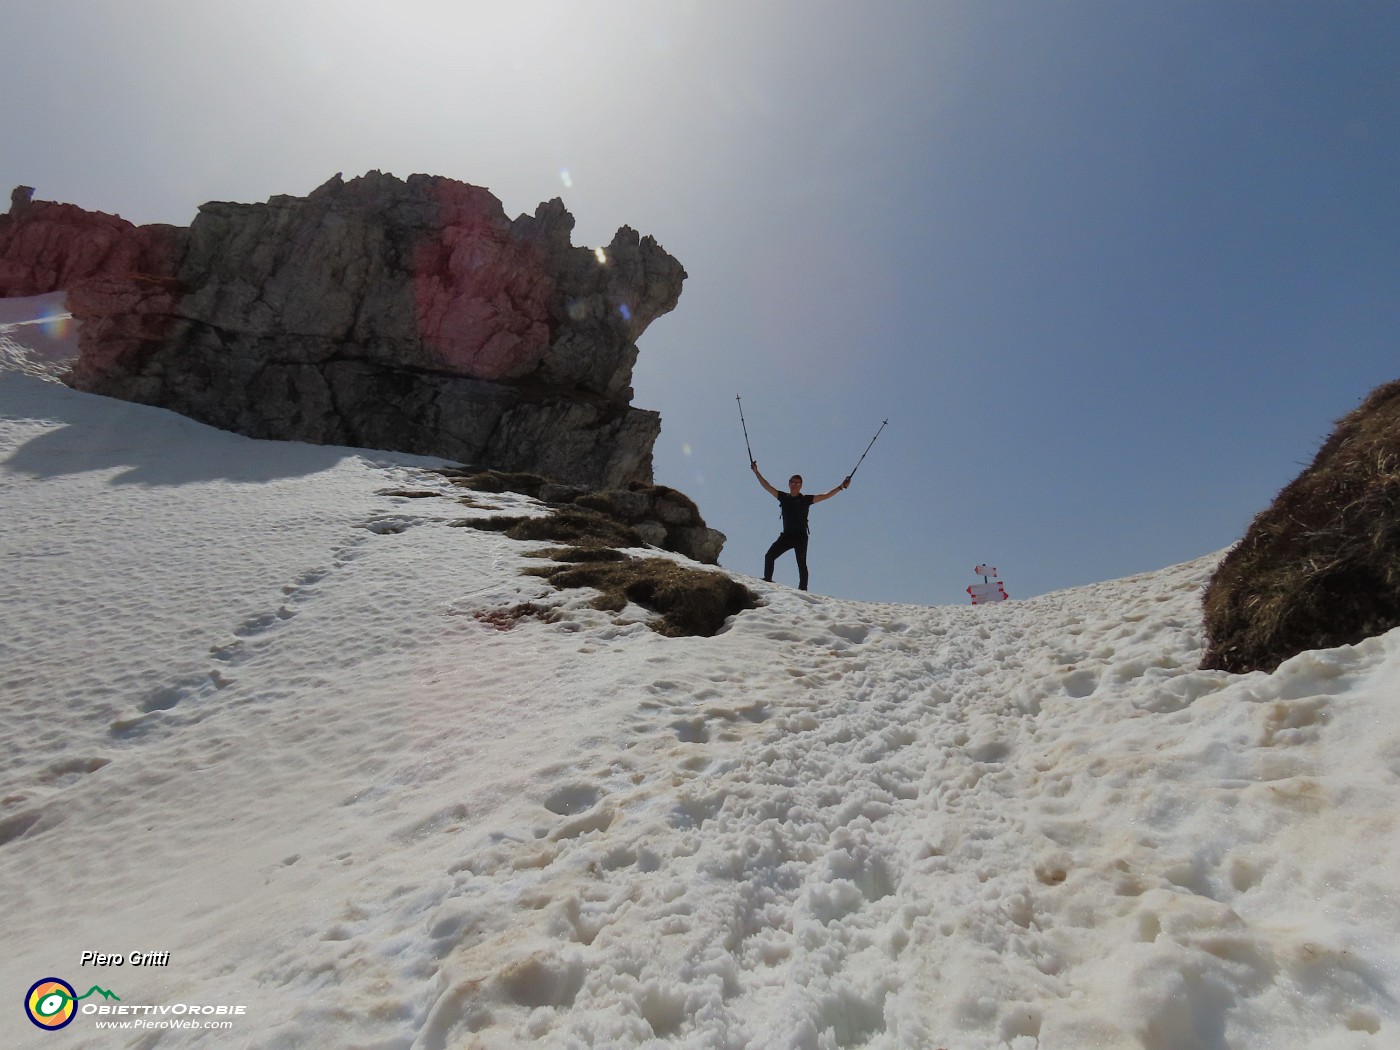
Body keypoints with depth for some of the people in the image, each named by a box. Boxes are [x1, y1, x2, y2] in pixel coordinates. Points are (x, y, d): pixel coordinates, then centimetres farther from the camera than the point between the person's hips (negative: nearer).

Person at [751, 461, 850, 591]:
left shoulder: (806, 499, 3)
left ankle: (803, 588, -3)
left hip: (801, 537, -3)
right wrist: (756, 471, 8)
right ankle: (767, 580, 4)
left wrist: (841, 486, -8)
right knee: (769, 556, -5)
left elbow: (826, 496, 0)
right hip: (786, 535, 3)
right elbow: (767, 486, 10)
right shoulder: (783, 497, 10)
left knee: (801, 563, -3)